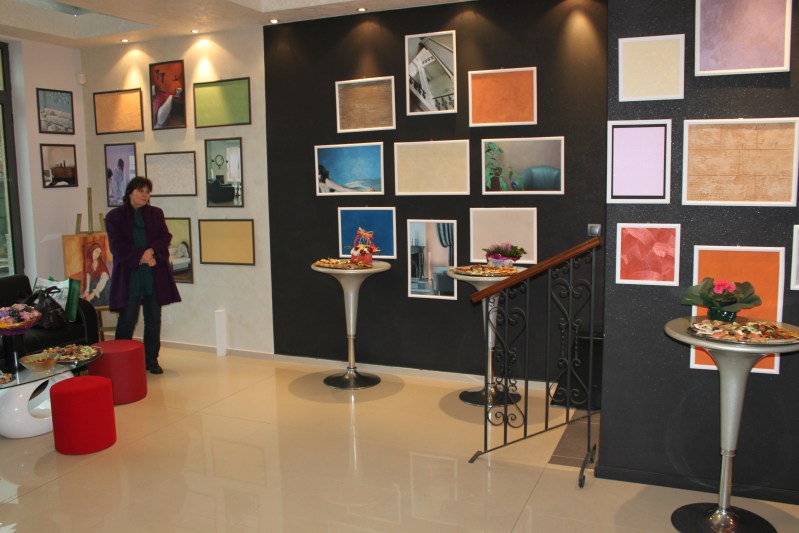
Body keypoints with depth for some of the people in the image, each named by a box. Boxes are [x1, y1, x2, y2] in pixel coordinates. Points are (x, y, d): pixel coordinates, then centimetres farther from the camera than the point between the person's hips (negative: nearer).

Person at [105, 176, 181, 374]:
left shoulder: (156, 213, 13)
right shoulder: (115, 216, 3)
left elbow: (166, 237, 4)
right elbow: (117, 246, -4)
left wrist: (151, 251, -14)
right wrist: (141, 257, -14)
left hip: (155, 275, 3)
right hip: (129, 275, -3)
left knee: (154, 319, 7)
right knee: (127, 320, -2)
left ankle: (152, 360, 17)